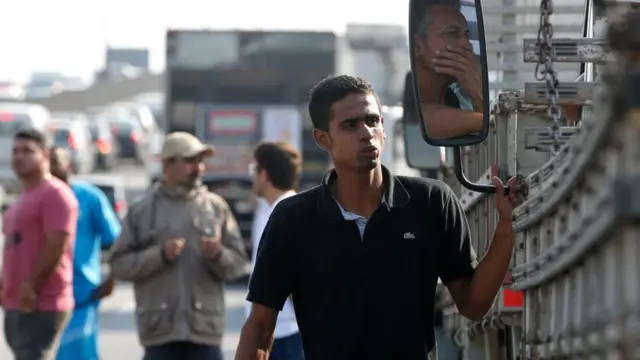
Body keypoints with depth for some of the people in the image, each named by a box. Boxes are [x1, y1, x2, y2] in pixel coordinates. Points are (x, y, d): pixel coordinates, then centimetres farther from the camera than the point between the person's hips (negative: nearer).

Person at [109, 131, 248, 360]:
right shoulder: (143, 210, 3)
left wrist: (217, 255, -16)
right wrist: (161, 255, -15)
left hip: (205, 329, 1)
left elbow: (238, 262, 6)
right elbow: (119, 264, -1)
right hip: (160, 329, -1)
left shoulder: (216, 207, 6)